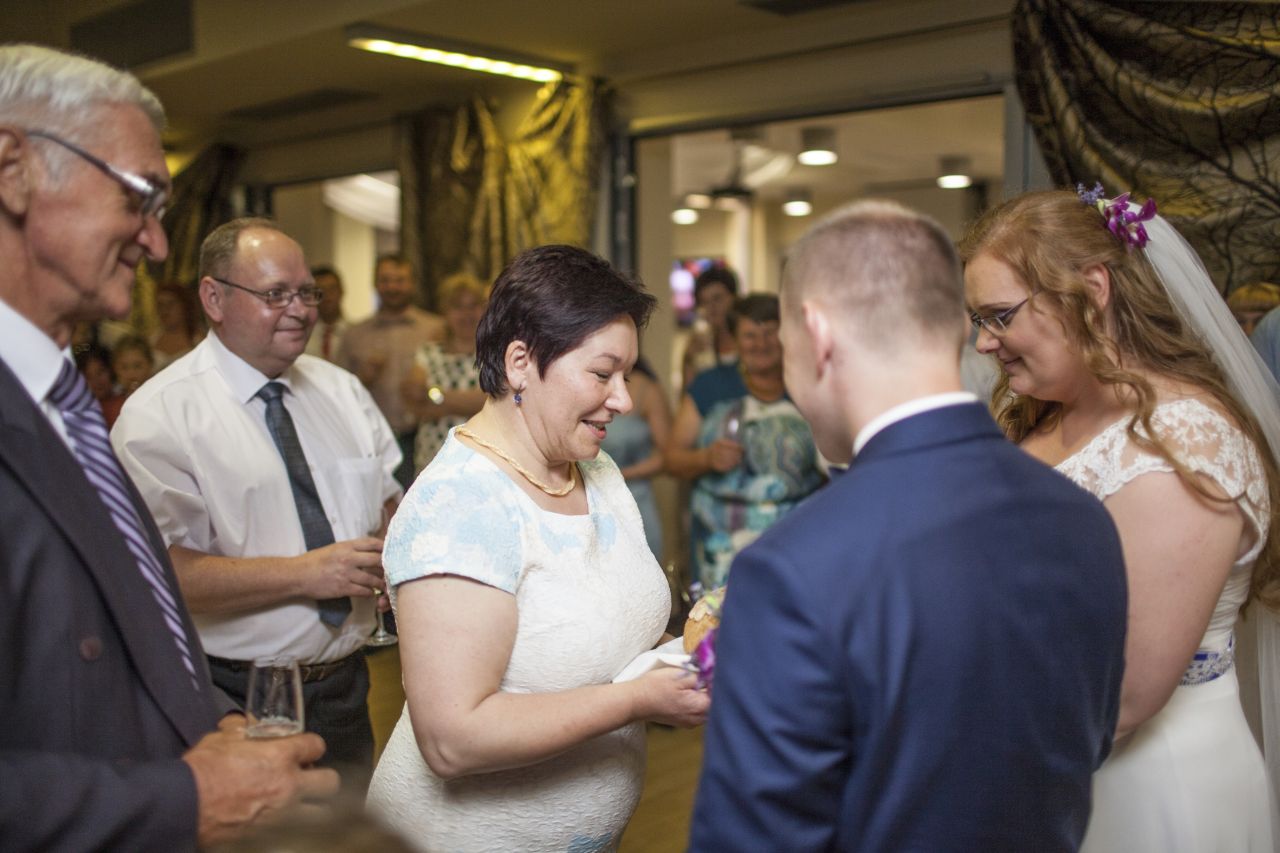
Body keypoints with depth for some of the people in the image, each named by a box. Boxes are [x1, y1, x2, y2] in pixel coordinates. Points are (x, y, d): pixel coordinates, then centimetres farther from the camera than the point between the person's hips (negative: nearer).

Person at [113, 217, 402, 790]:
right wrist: (303, 574, -24)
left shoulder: (342, 392, 7)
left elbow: (391, 499, 13)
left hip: (345, 689, 6)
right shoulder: (159, 416, -13)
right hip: (237, 704, -5)